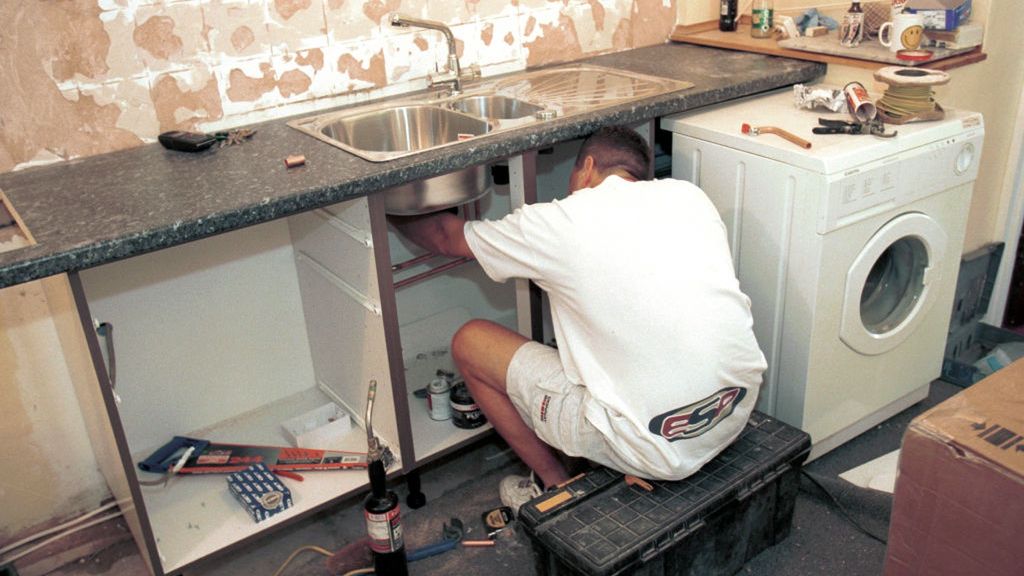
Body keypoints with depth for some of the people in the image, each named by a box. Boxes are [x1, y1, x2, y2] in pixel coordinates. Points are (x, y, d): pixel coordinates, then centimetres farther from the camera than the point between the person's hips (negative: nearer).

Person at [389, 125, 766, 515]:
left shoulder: (559, 222, -5)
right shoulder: (689, 195, 8)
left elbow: (446, 236, 12)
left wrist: (394, 213, 33)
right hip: (740, 410, 7)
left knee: (469, 342, 6)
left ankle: (556, 486, 20)